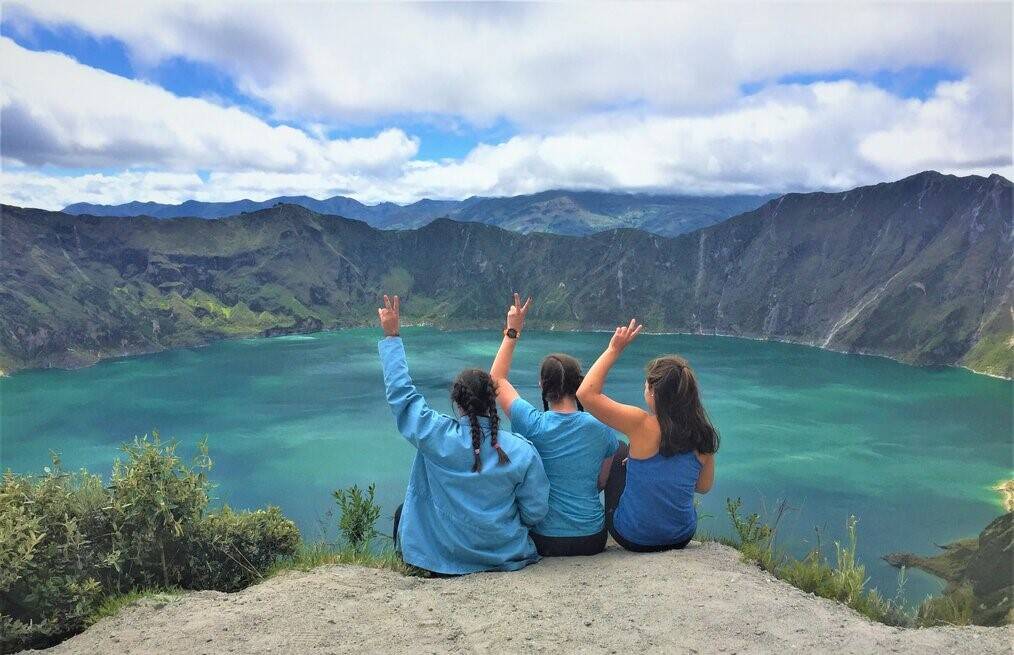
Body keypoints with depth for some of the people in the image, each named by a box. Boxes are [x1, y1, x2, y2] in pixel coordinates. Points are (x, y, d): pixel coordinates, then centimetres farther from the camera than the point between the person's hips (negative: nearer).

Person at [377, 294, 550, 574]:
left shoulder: (437, 437, -21)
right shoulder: (522, 451, -18)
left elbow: (401, 391, -10)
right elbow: (535, 512, -11)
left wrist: (391, 336, 0)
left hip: (441, 558, -1)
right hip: (505, 555, 1)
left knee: (402, 511, 28)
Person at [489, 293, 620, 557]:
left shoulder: (533, 425, -15)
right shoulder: (601, 428, -8)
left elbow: (497, 379, 0)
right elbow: (603, 482, 6)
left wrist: (512, 332, 4)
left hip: (546, 542, -3)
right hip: (593, 540, 3)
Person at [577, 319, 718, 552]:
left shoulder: (643, 426, -24)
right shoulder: (703, 437, -10)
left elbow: (587, 393, -24)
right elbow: (704, 486, 5)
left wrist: (614, 349, -16)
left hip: (633, 539, -4)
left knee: (619, 454, 19)